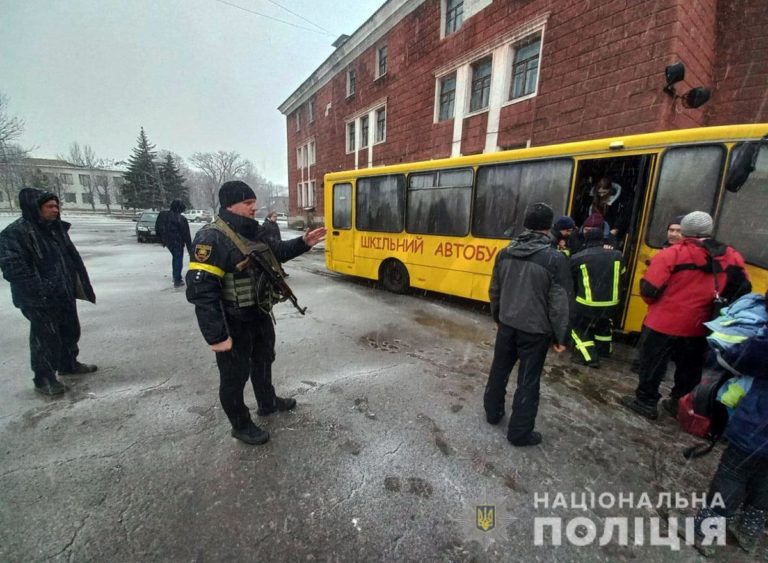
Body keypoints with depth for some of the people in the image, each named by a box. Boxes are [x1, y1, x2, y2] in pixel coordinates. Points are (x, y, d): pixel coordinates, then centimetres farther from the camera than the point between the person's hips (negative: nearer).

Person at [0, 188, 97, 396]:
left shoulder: (57, 228, 9)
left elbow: (71, 257, 17)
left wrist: (78, 283, 14)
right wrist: (39, 291, -22)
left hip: (64, 293, 8)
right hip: (40, 300, -8)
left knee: (70, 331, 18)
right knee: (46, 338, 1)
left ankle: (68, 364, 36)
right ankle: (44, 378, 16)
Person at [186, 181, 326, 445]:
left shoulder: (254, 231, 4)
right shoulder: (212, 238, -23)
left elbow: (275, 251, 21)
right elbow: (201, 291, -27)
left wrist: (303, 243, 5)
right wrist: (216, 335, -28)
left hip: (259, 314, 9)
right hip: (233, 322, -9)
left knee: (264, 360, 26)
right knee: (235, 375, 11)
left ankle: (268, 402, 50)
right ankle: (241, 426, 33)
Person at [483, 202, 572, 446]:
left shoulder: (505, 253, -2)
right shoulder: (555, 259, -16)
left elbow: (494, 290, 7)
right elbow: (559, 303, -13)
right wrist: (559, 337, -1)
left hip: (507, 324, 4)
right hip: (535, 330, -4)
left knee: (499, 369, 21)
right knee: (528, 381, 9)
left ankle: (492, 411, 38)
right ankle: (519, 432, 22)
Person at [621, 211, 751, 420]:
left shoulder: (672, 254, -16)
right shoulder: (732, 257, 3)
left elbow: (649, 289, -19)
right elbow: (742, 291, 11)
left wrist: (656, 304, 2)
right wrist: (707, 303, 20)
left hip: (664, 323, -5)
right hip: (699, 328, 6)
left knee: (652, 364, 10)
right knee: (690, 368, 21)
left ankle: (646, 402, 20)